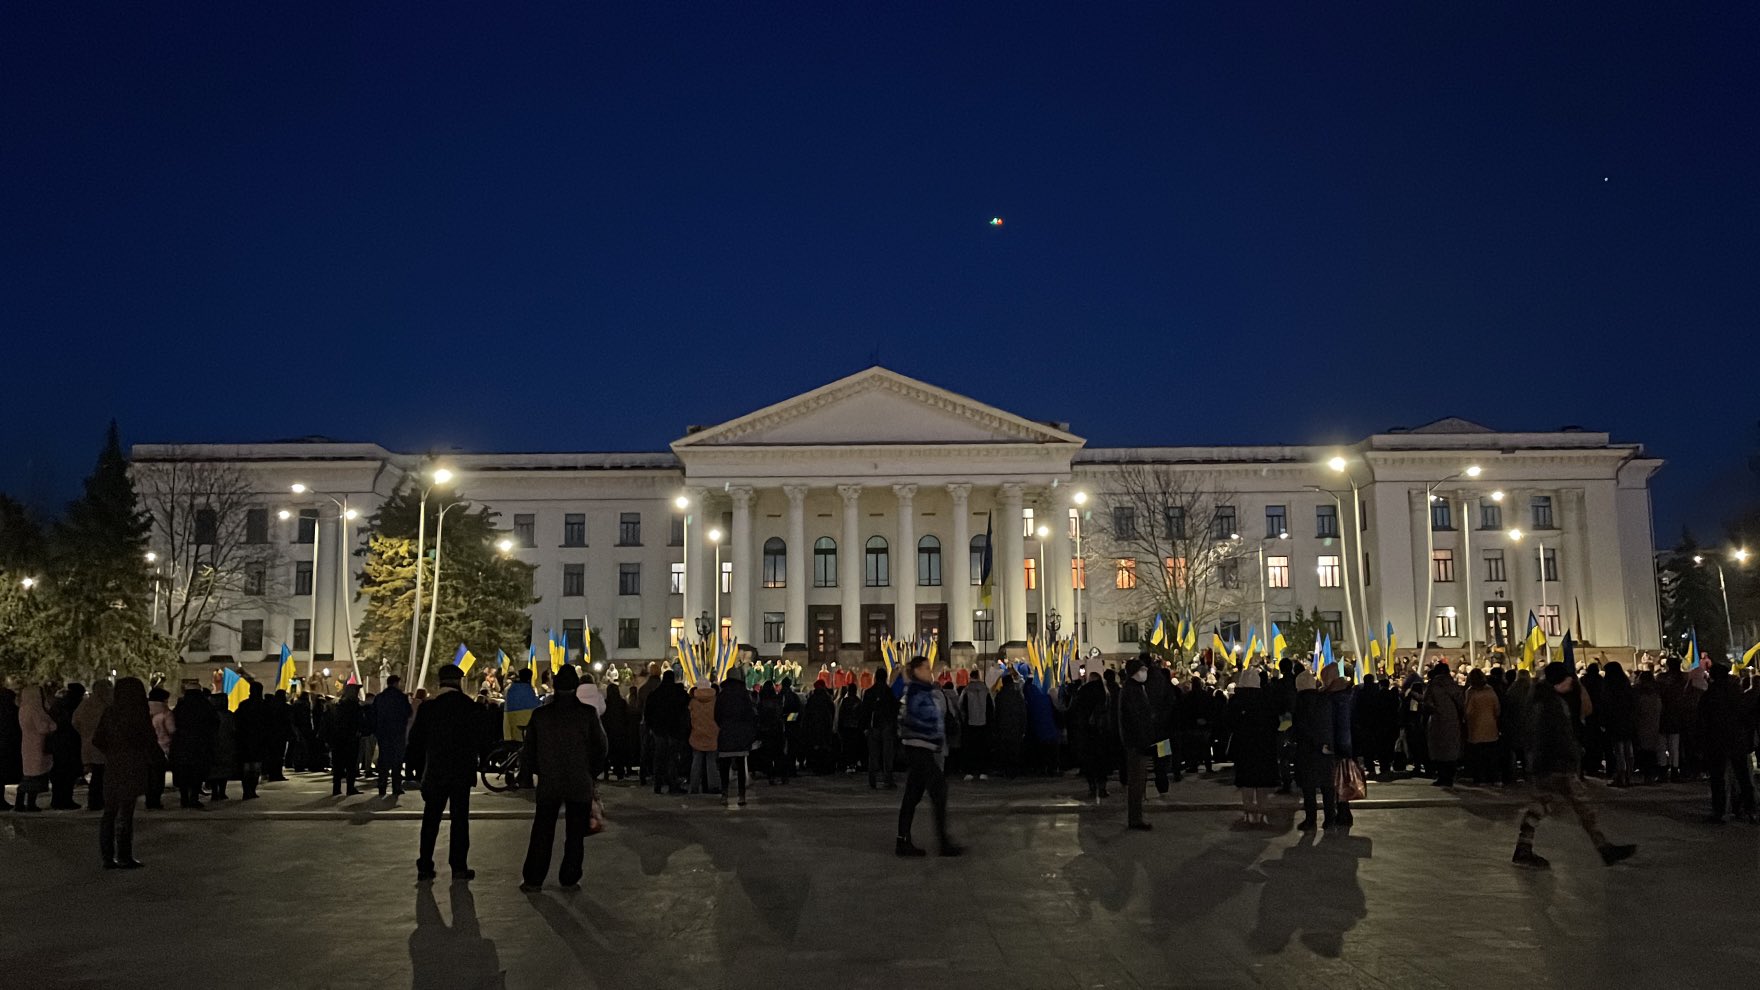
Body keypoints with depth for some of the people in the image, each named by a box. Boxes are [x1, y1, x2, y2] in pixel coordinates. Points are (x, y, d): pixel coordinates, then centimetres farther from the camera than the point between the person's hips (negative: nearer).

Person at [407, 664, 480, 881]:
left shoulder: (427, 705, 2)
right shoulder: (467, 705, -8)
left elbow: (415, 739, 5)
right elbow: (474, 739, -9)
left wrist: (421, 766, 15)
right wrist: (472, 768, -1)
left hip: (434, 772, 3)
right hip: (461, 772, -3)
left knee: (430, 819, 11)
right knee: (460, 818, 3)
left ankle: (425, 866, 10)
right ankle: (458, 866, 2)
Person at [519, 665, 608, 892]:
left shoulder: (540, 714, -4)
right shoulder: (588, 713, -10)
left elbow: (527, 752, 1)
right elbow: (601, 747, -3)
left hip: (548, 783, 2)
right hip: (580, 784, -1)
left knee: (542, 834, 11)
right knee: (575, 835, 9)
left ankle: (533, 880, 15)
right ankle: (569, 880, 11)